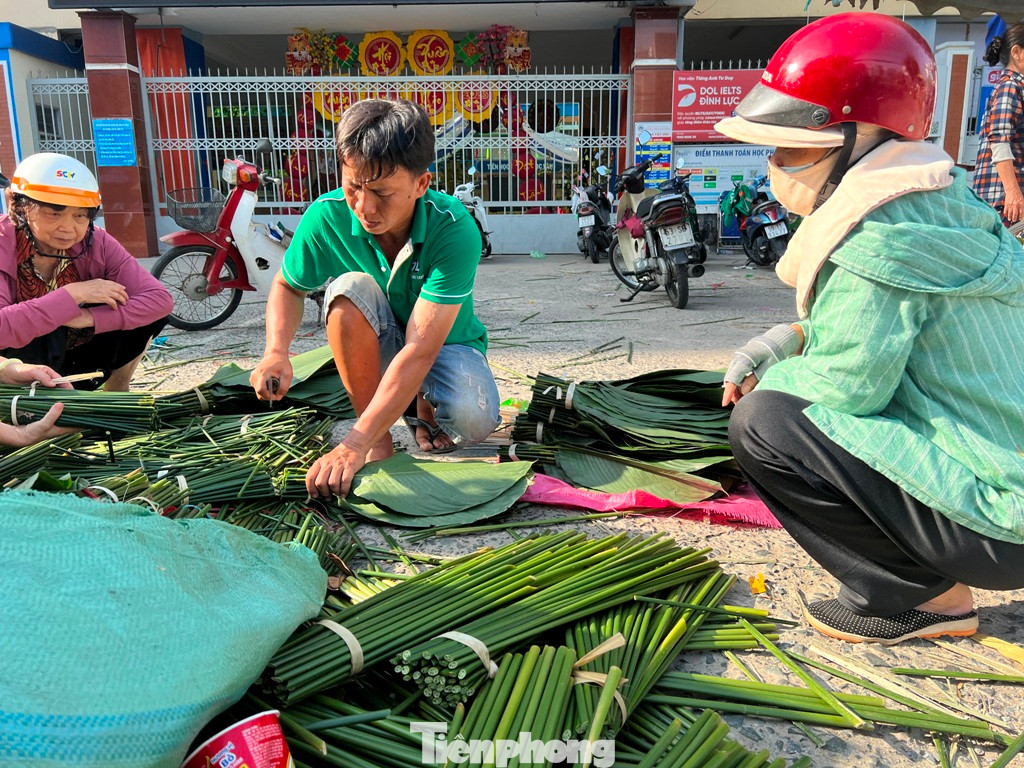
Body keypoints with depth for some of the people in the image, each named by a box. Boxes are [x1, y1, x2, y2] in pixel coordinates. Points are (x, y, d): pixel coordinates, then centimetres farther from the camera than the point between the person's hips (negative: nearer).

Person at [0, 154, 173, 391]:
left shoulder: (96, 243, -15)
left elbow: (161, 299, -24)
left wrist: (89, 318, -33)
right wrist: (73, 294, -35)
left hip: (69, 359, 5)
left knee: (147, 310, -13)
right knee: (43, 333, -37)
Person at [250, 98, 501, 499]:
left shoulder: (455, 231, -32)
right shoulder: (326, 217, -22)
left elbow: (420, 349, -38)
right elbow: (287, 286, -1)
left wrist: (352, 447, -43)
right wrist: (276, 352, -24)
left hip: (444, 343, -2)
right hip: (376, 344, 3)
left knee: (471, 421, -33)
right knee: (351, 288, -31)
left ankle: (425, 405, 7)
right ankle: (380, 441, -16)